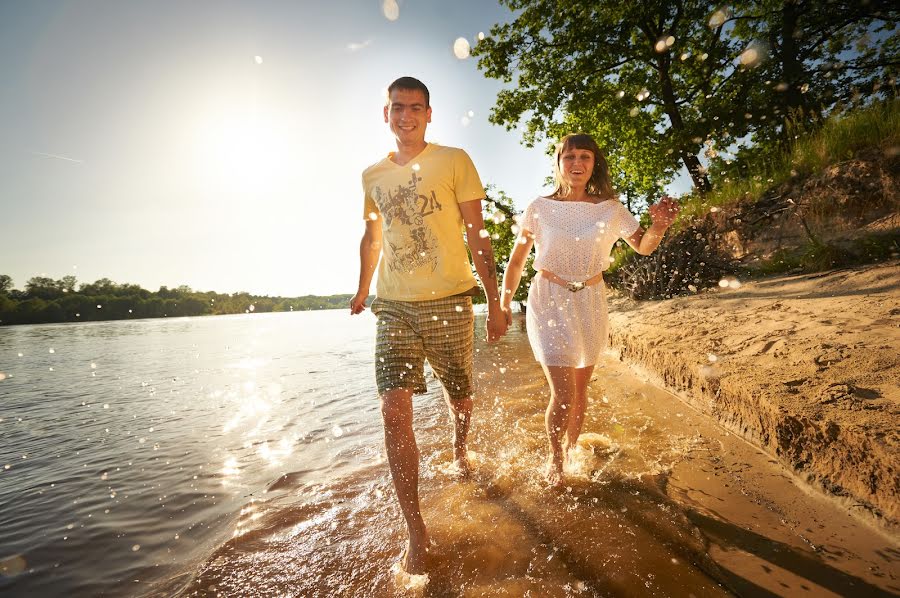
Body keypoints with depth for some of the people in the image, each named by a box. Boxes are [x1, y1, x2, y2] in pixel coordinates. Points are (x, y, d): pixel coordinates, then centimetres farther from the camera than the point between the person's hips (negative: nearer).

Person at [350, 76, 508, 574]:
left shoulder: (454, 161, 0)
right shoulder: (373, 175, 10)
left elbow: (477, 237, -3)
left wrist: (495, 302, -7)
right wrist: (362, 289, 31)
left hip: (449, 303, -1)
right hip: (393, 307, 2)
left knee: (458, 398, 14)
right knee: (394, 411, -11)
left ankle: (459, 451, 49)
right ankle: (416, 532, 3)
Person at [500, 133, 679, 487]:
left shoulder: (610, 209, -2)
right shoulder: (539, 209, -6)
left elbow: (643, 247, 9)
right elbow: (516, 261, 2)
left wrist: (659, 225, -13)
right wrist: (504, 304, -2)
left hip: (590, 303, 3)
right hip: (549, 302, -2)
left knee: (580, 390, 15)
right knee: (563, 394, -9)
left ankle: (571, 450, 42)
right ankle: (554, 458, 20)